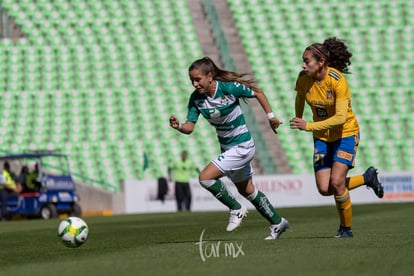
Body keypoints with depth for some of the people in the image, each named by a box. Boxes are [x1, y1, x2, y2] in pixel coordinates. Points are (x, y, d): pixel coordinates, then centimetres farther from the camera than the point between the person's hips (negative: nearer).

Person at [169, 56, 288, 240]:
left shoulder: (229, 88, -23)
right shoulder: (196, 98, -8)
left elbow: (257, 93, -8)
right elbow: (189, 127, -13)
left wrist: (270, 116, -5)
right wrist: (178, 126, -33)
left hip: (242, 147, -7)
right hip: (227, 148, 8)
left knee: (205, 177, -19)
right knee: (247, 191, 21)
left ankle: (236, 210, 1)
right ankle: (278, 223, 39)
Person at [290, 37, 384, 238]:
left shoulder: (338, 80, -25)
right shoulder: (303, 79, -10)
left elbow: (340, 118, -31)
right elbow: (299, 99, 14)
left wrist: (308, 126, -37)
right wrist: (298, 121, 24)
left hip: (346, 133, -5)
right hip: (322, 137, 5)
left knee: (336, 182, -18)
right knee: (324, 189, -5)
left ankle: (346, 228, 5)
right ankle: (367, 178, 21)